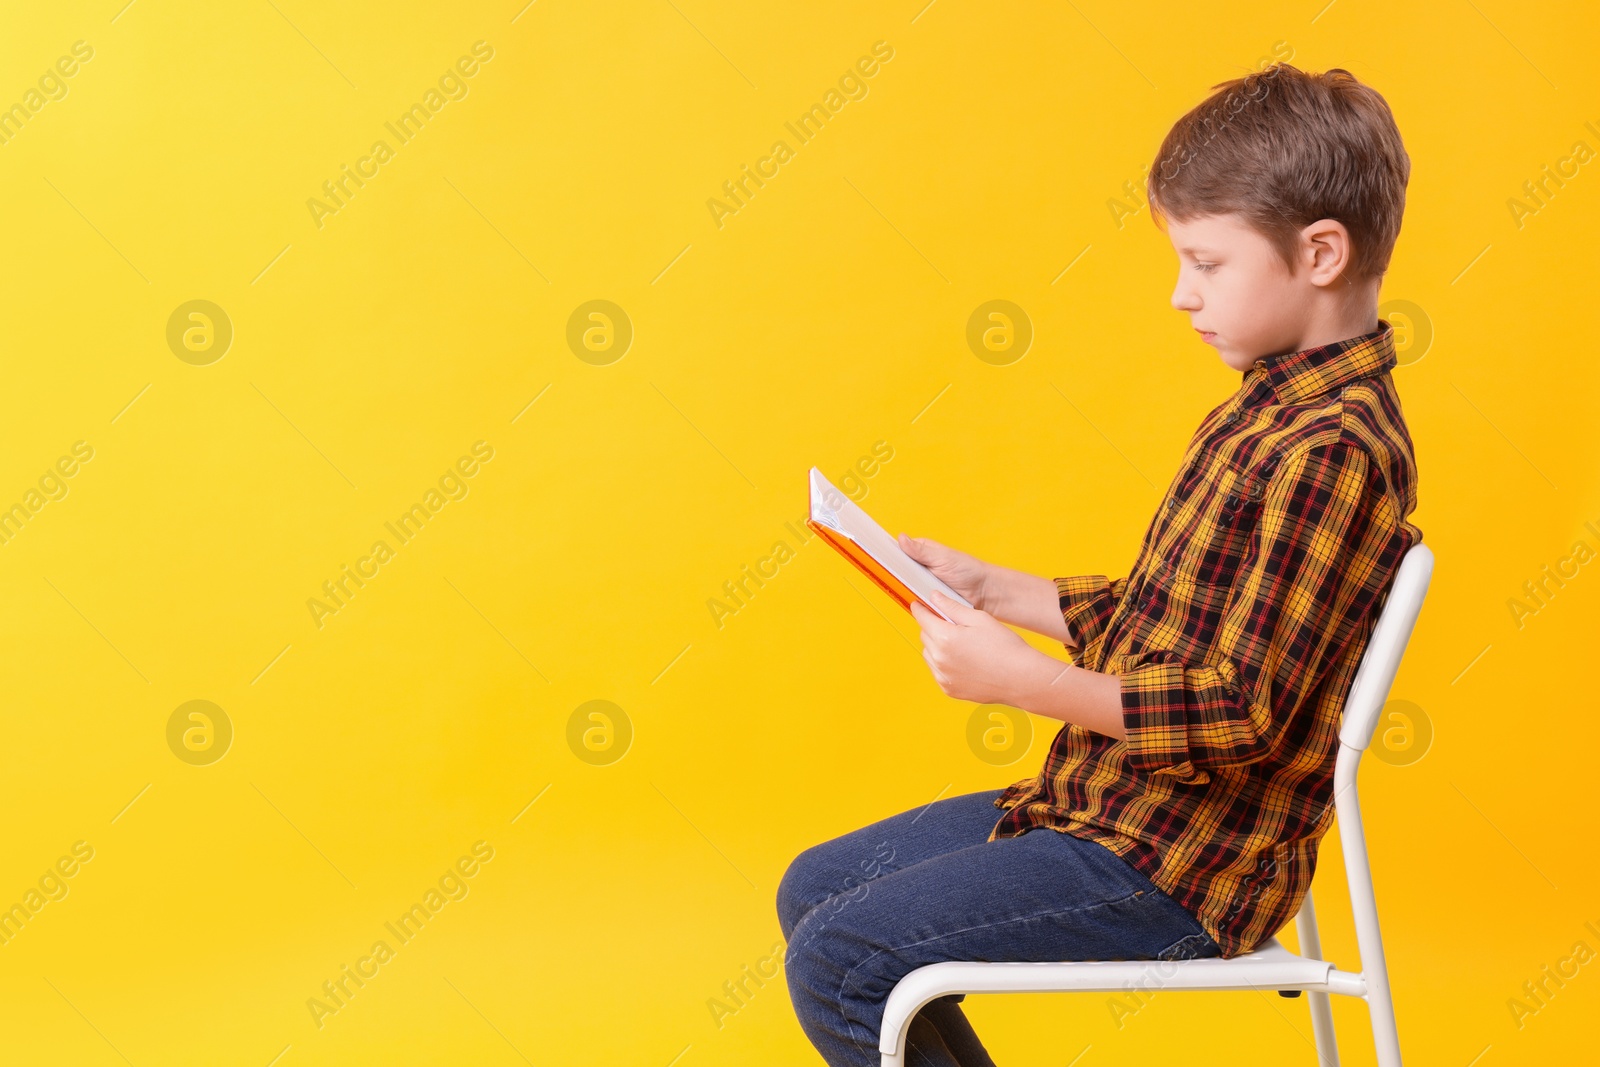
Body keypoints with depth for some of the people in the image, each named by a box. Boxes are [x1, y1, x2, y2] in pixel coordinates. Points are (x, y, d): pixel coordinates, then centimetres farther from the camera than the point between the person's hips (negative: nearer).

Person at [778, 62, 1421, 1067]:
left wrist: (1022, 679, -26)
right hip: (1100, 808, 10)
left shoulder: (1331, 449, -22)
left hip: (1175, 871, -10)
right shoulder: (1272, 409, 10)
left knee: (838, 963, -14)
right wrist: (994, 590, 11)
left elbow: (1244, 714, -25)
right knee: (814, 889, 14)